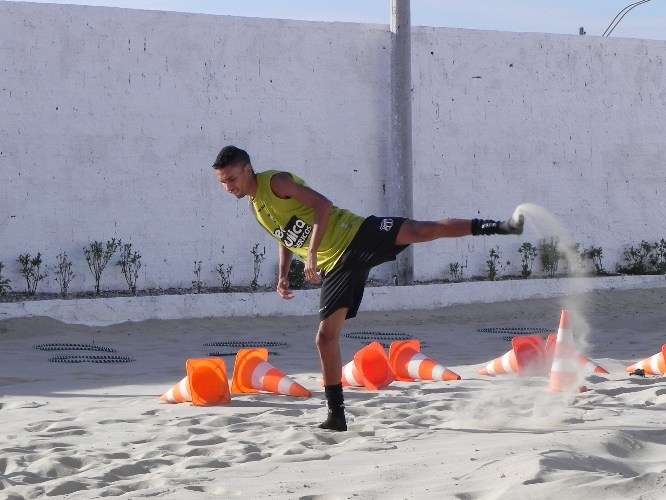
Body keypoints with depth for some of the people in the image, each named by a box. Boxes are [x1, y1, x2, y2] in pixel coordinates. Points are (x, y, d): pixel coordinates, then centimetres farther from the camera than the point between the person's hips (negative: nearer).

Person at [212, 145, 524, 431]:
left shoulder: (275, 182, -9)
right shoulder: (255, 207, 16)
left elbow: (323, 204, -20)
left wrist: (311, 253, -24)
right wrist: (283, 276, 18)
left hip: (356, 237, -7)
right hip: (334, 266, 7)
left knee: (423, 231, -26)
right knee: (326, 336, 2)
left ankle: (492, 227, -22)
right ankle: (336, 415, 8)